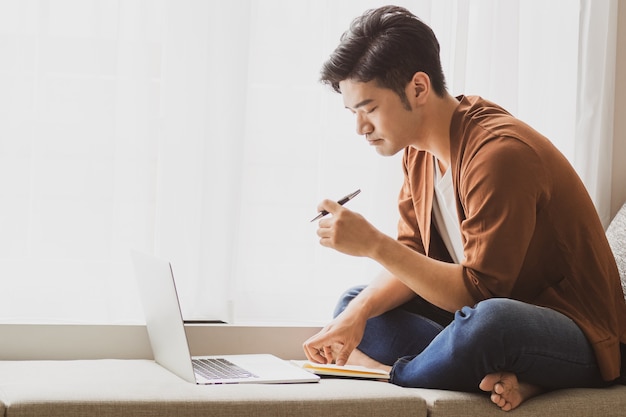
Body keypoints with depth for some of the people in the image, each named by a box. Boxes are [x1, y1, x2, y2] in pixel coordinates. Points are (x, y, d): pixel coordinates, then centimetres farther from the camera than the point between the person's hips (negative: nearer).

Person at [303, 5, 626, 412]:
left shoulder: (499, 153, -24)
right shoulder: (420, 147, 3)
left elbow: (478, 292, -26)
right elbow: (416, 256, 5)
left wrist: (375, 245, -29)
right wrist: (357, 314, -13)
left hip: (580, 338, -9)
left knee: (487, 321, -42)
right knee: (351, 304, 4)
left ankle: (390, 380, -11)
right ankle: (502, 376, -16)